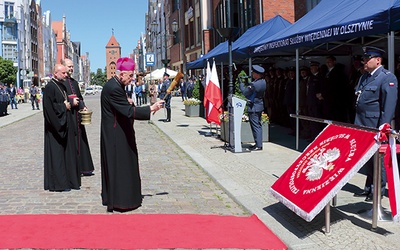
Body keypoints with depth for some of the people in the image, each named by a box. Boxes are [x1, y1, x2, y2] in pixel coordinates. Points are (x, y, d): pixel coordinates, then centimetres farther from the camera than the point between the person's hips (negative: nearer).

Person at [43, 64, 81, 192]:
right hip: (55, 126, -9)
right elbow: (49, 106, -20)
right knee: (57, 153, -3)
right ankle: (58, 183, 3)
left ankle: (68, 180, 18)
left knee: (66, 152, 11)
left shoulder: (61, 85, 14)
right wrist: (64, 106, -13)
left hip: (63, 124, 9)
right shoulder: (50, 87, -13)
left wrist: (70, 103, 6)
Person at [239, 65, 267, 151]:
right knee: (258, 125, 15)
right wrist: (247, 83, 2)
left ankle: (258, 145, -1)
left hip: (253, 107, -9)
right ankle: (259, 143, 21)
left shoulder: (254, 84, -23)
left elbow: (245, 92, -13)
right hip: (260, 105, 9)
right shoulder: (263, 82, 5)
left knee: (255, 126, -4)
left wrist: (241, 83, -2)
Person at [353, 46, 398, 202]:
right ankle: (369, 188, 24)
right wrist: (357, 123, 16)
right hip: (362, 125, 8)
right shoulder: (364, 77, 17)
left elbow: (389, 105, -17)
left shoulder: (387, 77, -10)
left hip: (375, 125, -8)